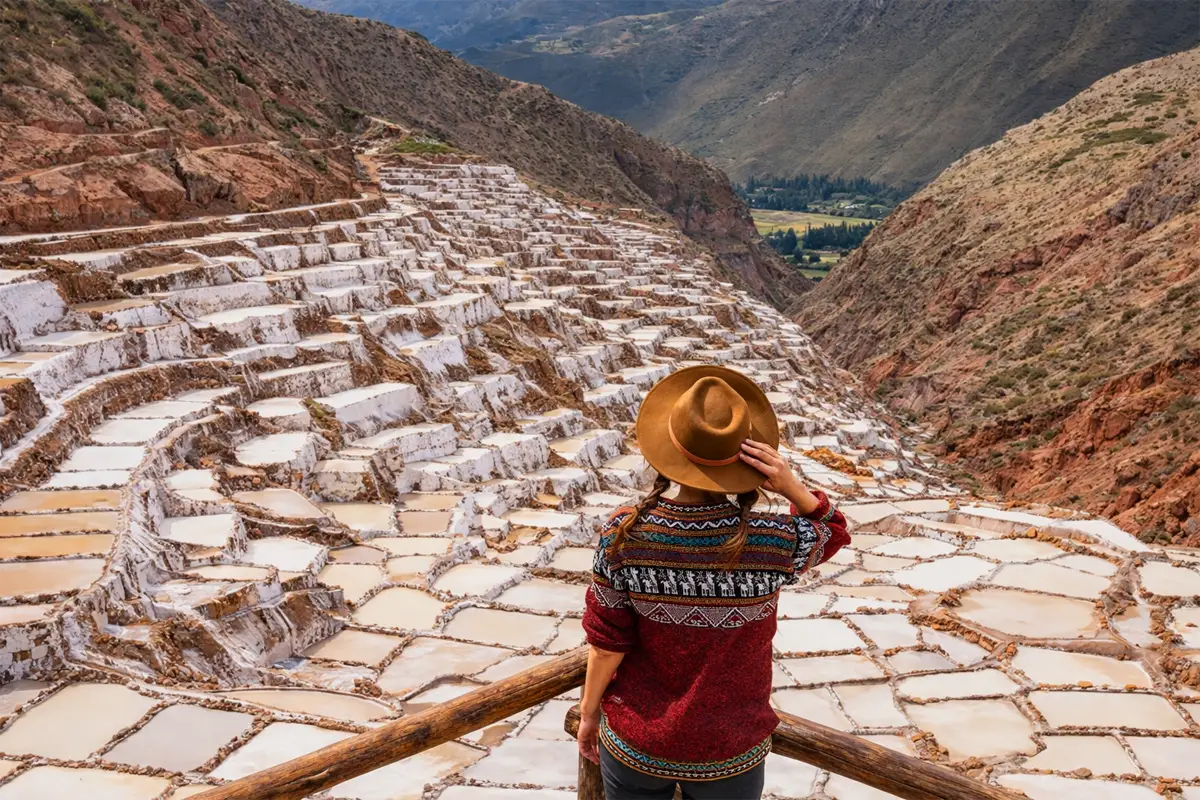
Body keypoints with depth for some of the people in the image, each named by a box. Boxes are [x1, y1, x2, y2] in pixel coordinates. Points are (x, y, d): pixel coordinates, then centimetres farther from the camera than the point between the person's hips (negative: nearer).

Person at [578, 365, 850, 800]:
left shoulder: (624, 535, -22)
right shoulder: (773, 543, -22)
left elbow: (607, 642, -12)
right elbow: (833, 531, 1)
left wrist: (589, 713, 5)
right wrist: (791, 486, -18)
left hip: (634, 743, 1)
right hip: (729, 754, 0)